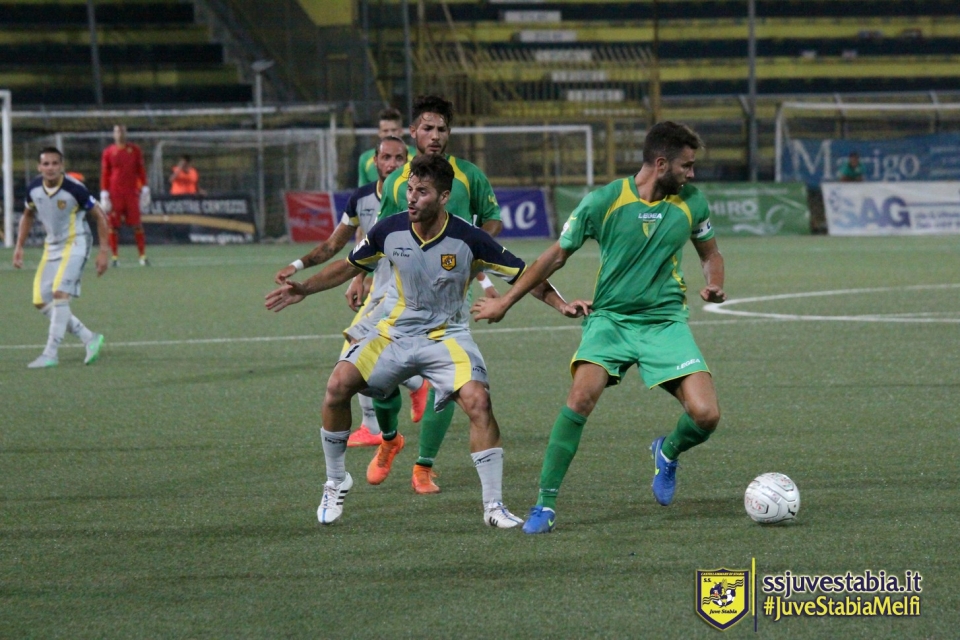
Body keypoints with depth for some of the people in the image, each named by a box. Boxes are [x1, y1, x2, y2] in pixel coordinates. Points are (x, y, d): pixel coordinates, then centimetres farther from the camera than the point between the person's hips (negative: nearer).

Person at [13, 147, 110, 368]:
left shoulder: (75, 189, -21)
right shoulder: (34, 189, -6)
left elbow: (100, 216, -10)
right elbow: (28, 215, 15)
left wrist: (104, 251, -11)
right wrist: (19, 247, 10)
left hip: (75, 244, -7)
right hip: (52, 246, 7)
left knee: (60, 293, -23)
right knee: (41, 301, 1)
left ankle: (51, 354, -20)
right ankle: (90, 339, 11)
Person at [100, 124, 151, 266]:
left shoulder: (135, 150, 8)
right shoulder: (108, 152, 5)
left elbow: (141, 170, 10)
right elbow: (104, 174, 5)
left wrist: (145, 189, 4)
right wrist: (104, 194, -2)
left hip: (132, 193, 0)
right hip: (114, 193, 0)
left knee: (136, 224, -2)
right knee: (113, 225, -1)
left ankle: (142, 255, -1)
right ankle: (115, 256, 4)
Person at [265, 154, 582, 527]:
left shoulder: (468, 240, -17)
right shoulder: (390, 231, -8)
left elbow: (523, 275, -9)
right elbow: (350, 266, 10)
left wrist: (561, 304, -22)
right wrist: (304, 289, 2)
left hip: (447, 336, -3)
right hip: (396, 332, 3)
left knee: (477, 400, -27)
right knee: (339, 384, -17)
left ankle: (494, 506, -15)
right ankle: (336, 483, 4)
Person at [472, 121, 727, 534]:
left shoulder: (691, 202, 1)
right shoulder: (604, 201, -8)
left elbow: (710, 254, 20)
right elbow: (557, 255, 4)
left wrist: (713, 284, -4)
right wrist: (505, 302, 9)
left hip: (666, 321, 2)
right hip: (610, 316, -2)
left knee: (705, 415, -13)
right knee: (582, 395, -27)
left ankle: (667, 453, 25)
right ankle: (546, 503, -15)